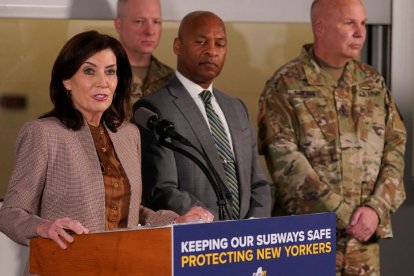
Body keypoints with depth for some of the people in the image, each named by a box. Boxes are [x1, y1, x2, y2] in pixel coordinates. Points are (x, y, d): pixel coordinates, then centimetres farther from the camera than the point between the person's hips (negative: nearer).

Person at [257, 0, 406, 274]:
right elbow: (286, 161, -12)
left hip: (364, 233, 4)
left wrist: (376, 208, -8)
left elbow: (395, 146, 7)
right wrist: (343, 215, -14)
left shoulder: (373, 82, 10)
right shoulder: (285, 86, -6)